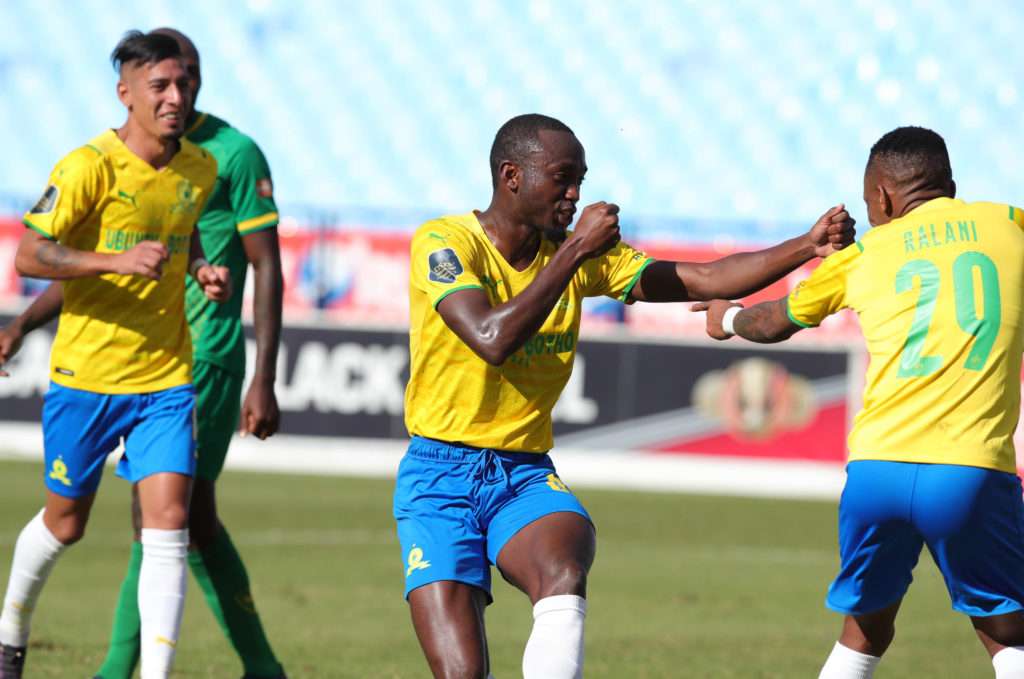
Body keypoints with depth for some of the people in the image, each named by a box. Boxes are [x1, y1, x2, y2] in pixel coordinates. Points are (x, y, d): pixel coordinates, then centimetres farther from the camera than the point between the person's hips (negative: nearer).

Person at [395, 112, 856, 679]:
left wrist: (809, 246, -10)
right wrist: (575, 250, -21)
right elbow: (492, 339, -26)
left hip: (527, 476, 4)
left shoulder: (579, 254, 6)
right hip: (440, 477, -4)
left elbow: (705, 280, 3)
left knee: (564, 577, -32)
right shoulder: (444, 242, -9)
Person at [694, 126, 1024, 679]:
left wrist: (728, 317, 57)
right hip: (972, 469, -2)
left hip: (875, 469, 2)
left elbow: (775, 323, 34)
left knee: (865, 631, 20)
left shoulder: (866, 252, 17)